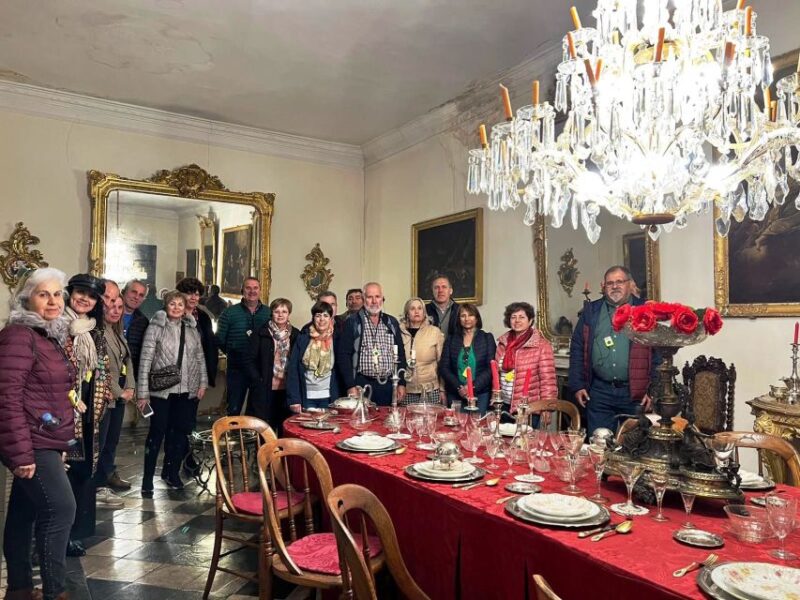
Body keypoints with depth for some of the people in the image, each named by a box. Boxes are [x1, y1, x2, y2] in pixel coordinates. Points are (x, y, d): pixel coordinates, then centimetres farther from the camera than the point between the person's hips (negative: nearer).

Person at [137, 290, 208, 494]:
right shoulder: (155, 327, -6)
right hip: (161, 390, -4)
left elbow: (200, 358, 12)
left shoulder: (192, 329, 8)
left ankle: (172, 473, 27)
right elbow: (145, 360, -9)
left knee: (180, 432, 12)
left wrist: (203, 383, 7)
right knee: (157, 433, 0)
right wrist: (143, 392, -12)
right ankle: (147, 480, 10)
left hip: (187, 390, 4)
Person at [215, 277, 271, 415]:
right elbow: (220, 339, 0)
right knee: (234, 411, 7)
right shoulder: (229, 313, -1)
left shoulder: (269, 313, 4)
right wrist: (232, 352, -1)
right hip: (237, 369, -1)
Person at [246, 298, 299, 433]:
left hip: (287, 390, 2)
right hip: (265, 391, -2)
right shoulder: (261, 333, 0)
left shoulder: (295, 334, 5)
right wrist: (258, 381, -8)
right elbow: (251, 360, 0)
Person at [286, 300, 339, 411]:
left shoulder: (336, 340, 3)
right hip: (306, 398, 0)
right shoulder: (302, 339, 2)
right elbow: (293, 370, -1)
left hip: (328, 398, 0)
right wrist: (294, 399, -8)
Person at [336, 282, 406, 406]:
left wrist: (402, 383, 6)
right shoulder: (352, 323, -1)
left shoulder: (392, 323, 11)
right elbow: (343, 355, -5)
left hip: (388, 385, 3)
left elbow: (400, 354, 12)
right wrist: (350, 386, -11)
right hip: (362, 384, -3)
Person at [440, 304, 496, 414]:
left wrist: (473, 386, -13)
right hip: (455, 394, 1)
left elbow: (491, 367, -3)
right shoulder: (451, 339, 8)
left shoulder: (487, 338, 5)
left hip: (480, 393, -1)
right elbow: (443, 367, 3)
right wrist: (459, 387, -10)